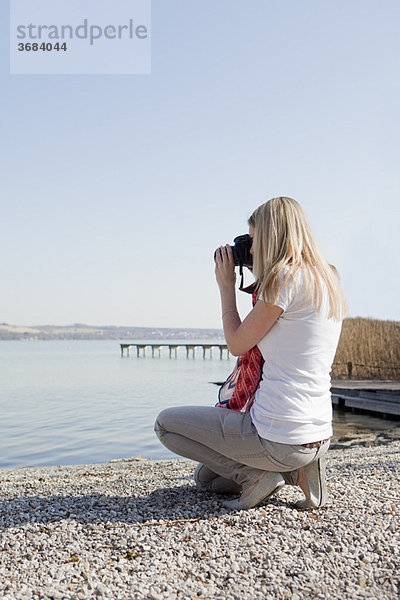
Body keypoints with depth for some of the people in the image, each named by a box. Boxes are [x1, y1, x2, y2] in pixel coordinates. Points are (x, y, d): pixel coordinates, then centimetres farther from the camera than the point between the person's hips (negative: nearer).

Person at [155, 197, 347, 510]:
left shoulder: (287, 278, -17)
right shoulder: (328, 280, 10)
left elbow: (237, 343, -8)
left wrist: (226, 286, 4)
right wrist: (261, 283, 18)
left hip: (279, 436, -9)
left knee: (166, 423, 9)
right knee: (205, 476, 27)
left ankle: (256, 475, 0)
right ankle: (299, 468, 10)